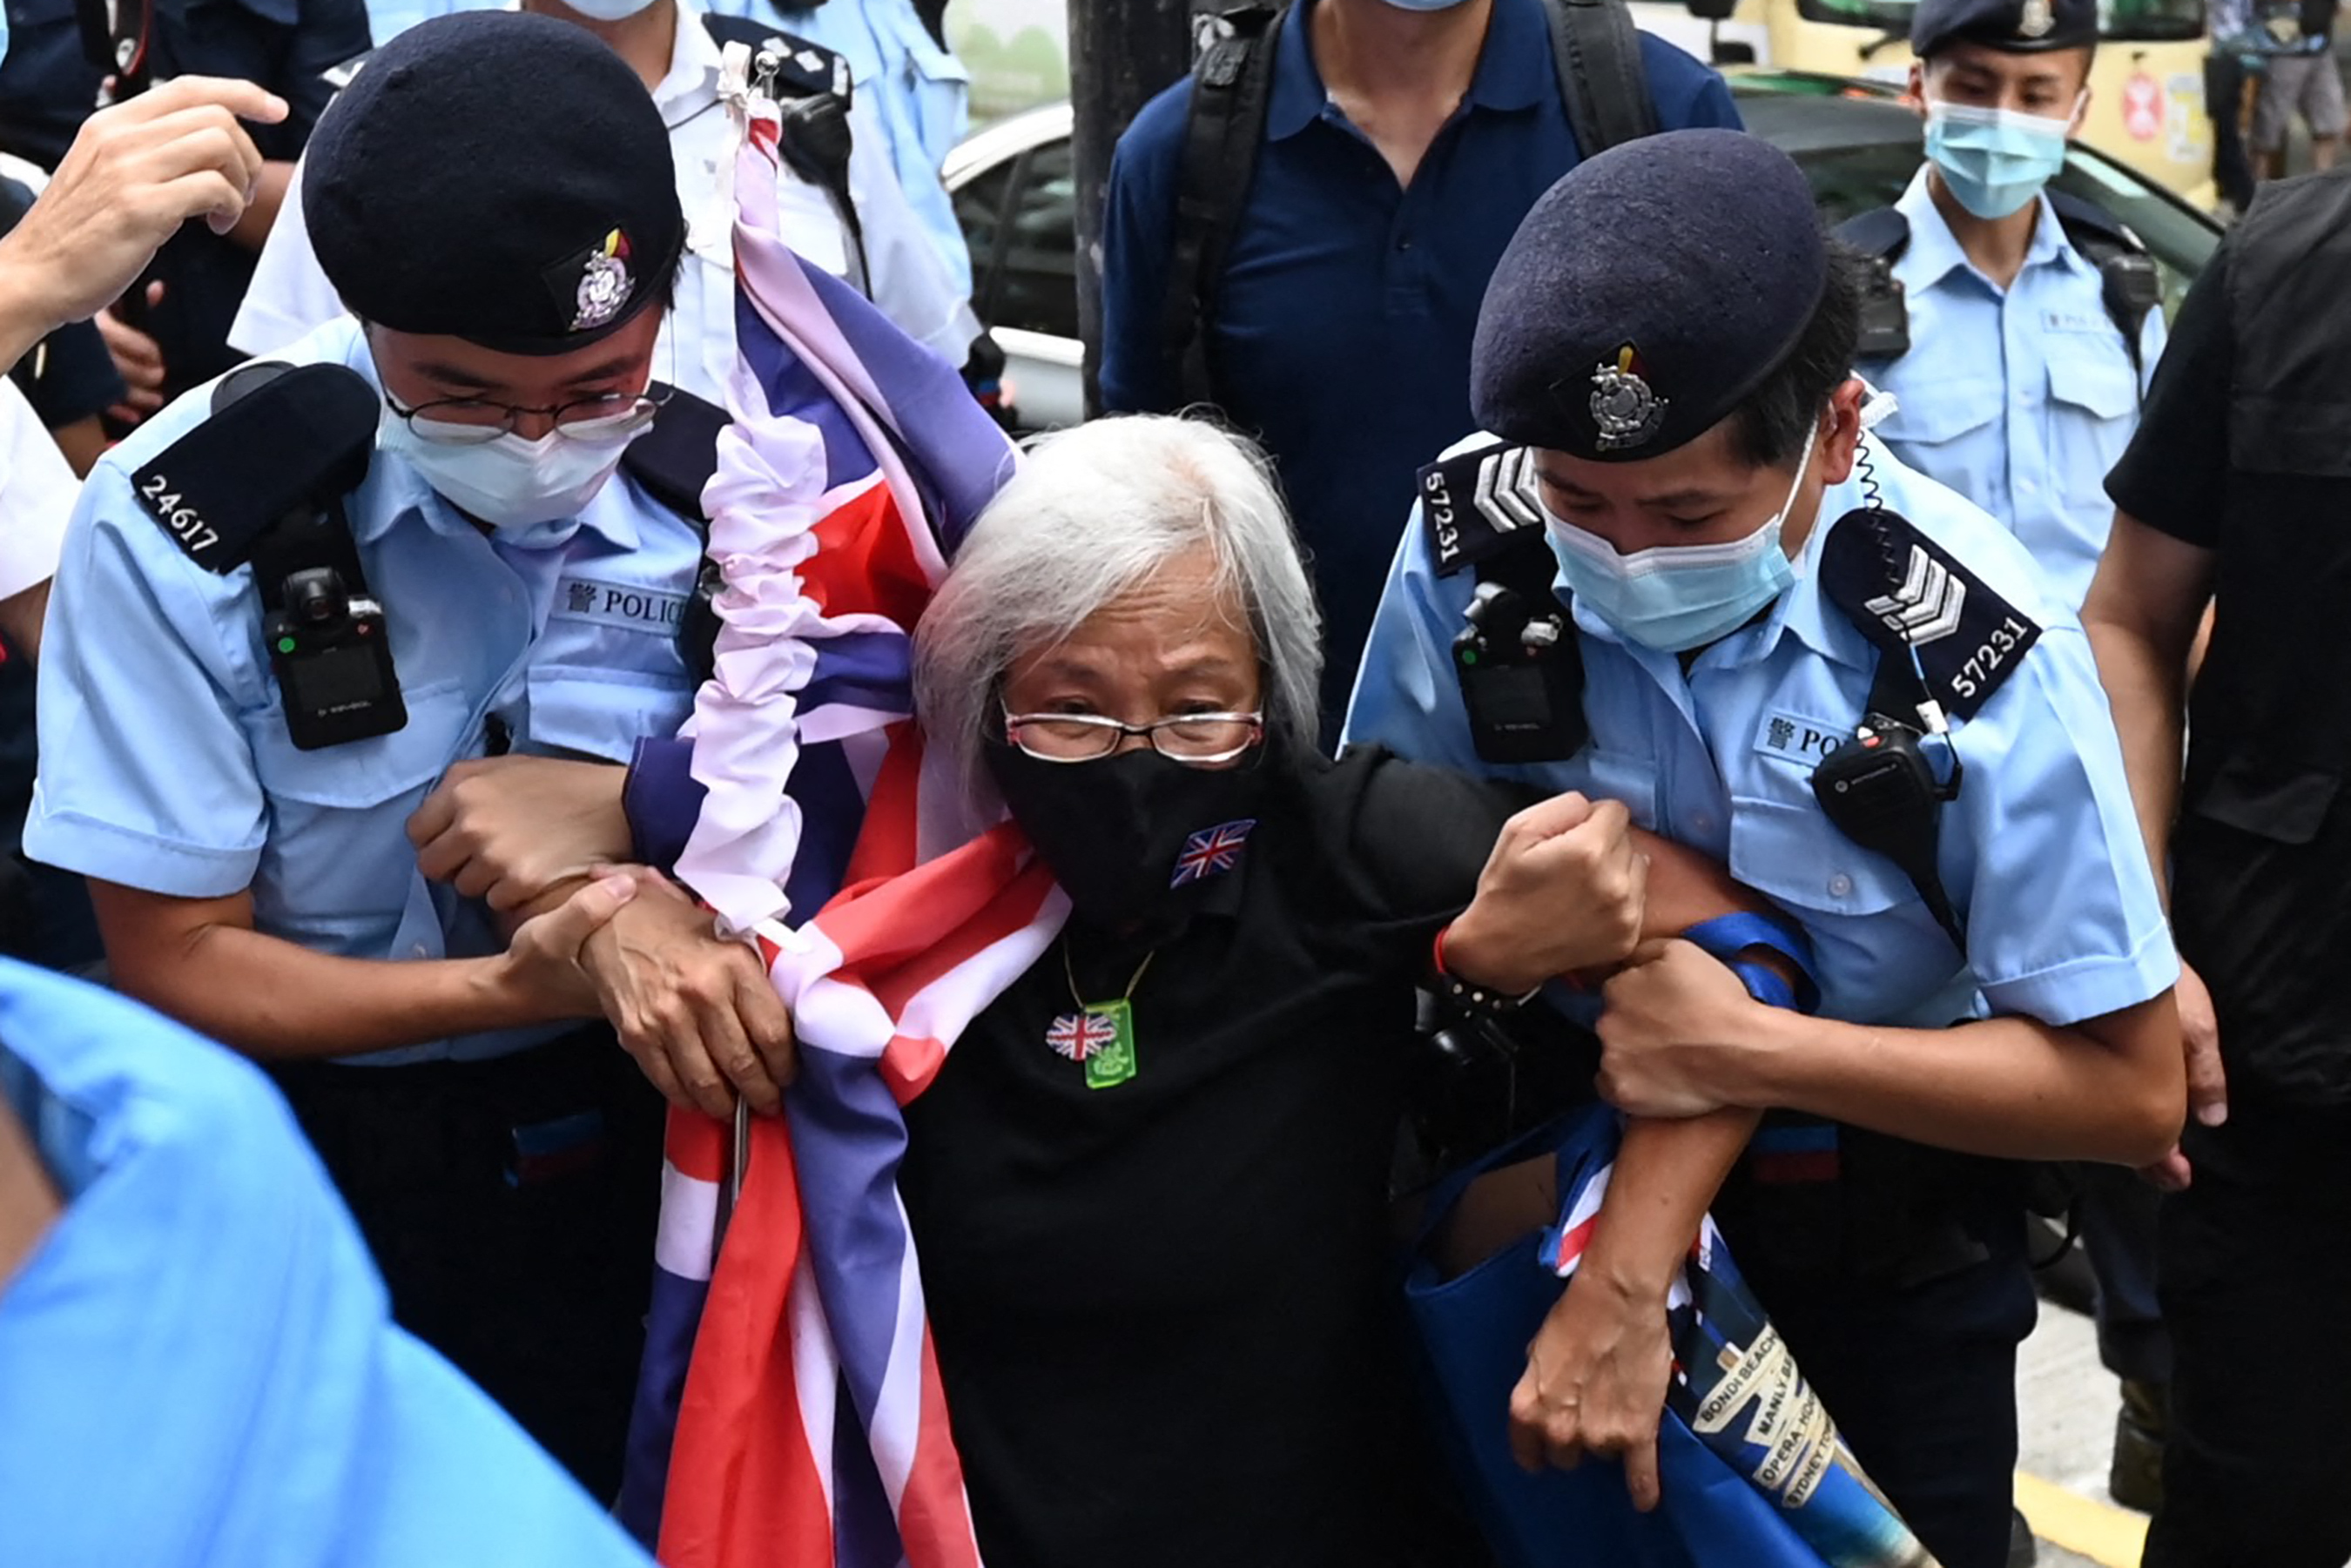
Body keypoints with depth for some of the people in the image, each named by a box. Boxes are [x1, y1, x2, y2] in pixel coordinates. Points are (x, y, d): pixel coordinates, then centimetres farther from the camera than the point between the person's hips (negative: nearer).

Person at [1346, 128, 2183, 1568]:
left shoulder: (1977, 655, -24)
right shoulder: (1472, 543, -18)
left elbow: (2131, 1091, -19)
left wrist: (1746, 1053, -28)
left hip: (1886, 1279, -2)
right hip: (1555, 1204, 2)